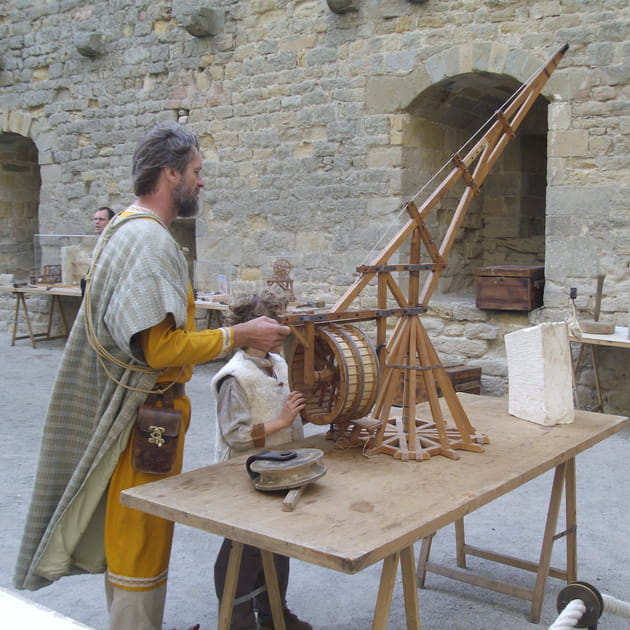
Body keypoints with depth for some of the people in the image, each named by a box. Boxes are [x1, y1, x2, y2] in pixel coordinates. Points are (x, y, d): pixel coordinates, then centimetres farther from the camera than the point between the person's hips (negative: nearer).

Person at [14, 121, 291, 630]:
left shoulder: (128, 230, 14)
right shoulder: (148, 239, -20)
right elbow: (157, 347, -25)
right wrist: (238, 335, -19)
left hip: (138, 409, 10)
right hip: (148, 414, -10)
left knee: (131, 532, 19)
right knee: (143, 537, 1)